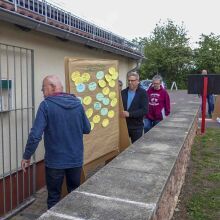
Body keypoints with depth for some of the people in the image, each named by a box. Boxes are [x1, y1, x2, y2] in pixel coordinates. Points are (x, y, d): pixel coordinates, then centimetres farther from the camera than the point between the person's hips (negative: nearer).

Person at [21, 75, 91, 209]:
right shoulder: (77, 103, -1)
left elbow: (35, 135, -18)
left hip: (55, 161, -4)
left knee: (54, 198, 13)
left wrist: (27, 156, -6)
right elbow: (87, 129, 8)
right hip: (76, 159, 4)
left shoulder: (46, 105, -13)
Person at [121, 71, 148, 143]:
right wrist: (121, 113, -12)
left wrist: (129, 114, -22)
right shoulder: (123, 92, 7)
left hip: (136, 127, -3)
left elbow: (144, 110, -14)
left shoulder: (142, 93, -5)